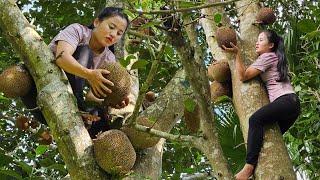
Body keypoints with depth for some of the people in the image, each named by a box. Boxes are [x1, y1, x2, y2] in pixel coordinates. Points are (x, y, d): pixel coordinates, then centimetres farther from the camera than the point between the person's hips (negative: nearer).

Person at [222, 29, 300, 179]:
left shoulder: (268, 56, 0)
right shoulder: (276, 58, 28)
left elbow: (243, 76, -6)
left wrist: (237, 53, -7)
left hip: (286, 100, -11)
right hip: (291, 105, 11)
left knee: (255, 119, -28)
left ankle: (250, 166, -36)